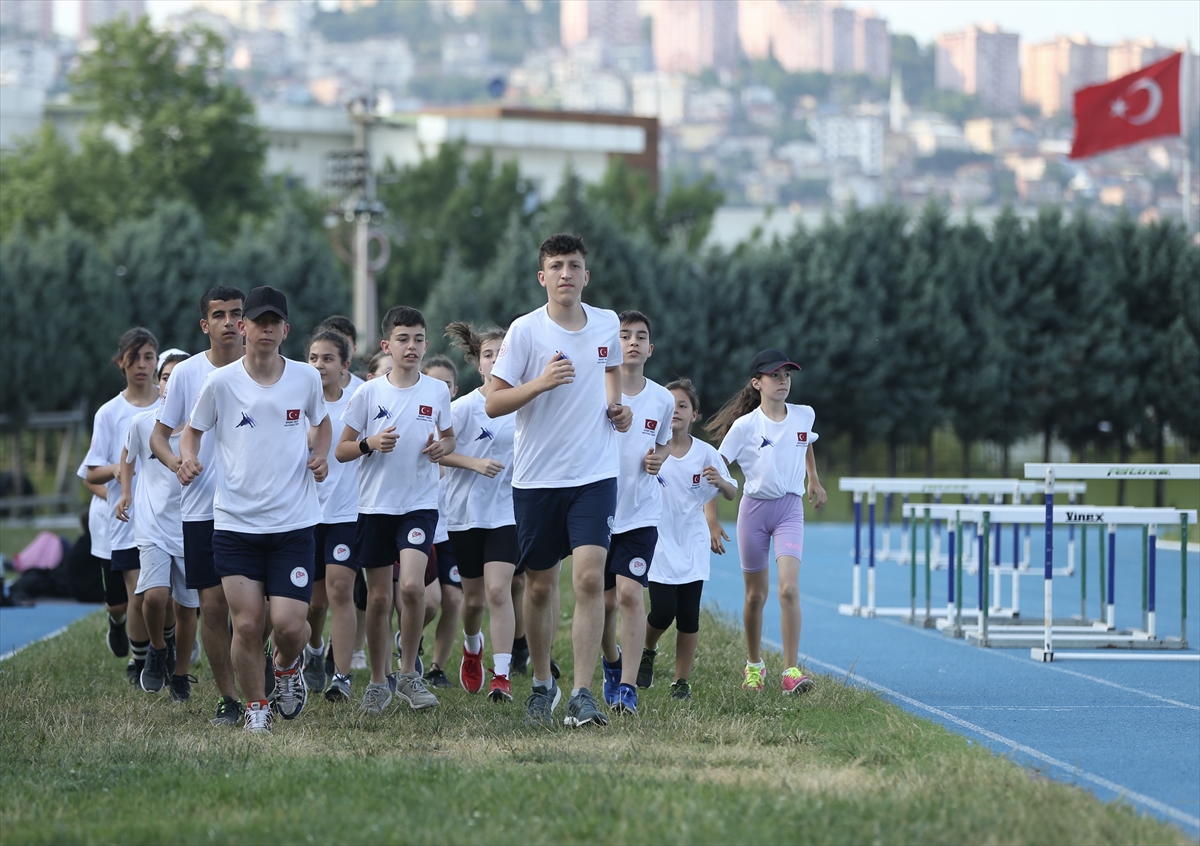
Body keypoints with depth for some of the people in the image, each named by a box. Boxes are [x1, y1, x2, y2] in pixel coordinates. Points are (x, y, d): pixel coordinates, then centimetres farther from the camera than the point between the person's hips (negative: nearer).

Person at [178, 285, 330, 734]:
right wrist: (188, 460, -10)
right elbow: (192, 431, 11)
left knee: (289, 623, -9)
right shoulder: (221, 382, -2)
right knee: (247, 624, -5)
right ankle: (256, 706, 17)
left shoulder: (306, 377, 2)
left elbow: (322, 423, 20)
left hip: (293, 523, 0)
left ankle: (288, 664, 26)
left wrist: (320, 456, 1)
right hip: (235, 523, 0)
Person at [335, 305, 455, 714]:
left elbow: (449, 436, 19)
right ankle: (378, 682, 19)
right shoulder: (369, 393, -1)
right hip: (376, 505, 0)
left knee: (412, 585, -18)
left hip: (420, 503, 0)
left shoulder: (437, 391, 3)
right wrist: (370, 443, -17)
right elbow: (341, 450, 3)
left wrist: (443, 447, -4)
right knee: (378, 597, 5)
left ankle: (409, 673, -2)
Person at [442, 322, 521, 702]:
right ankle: (472, 648, 43)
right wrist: (474, 463, -19)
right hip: (466, 511, 0)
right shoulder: (465, 407, -6)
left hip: (507, 510, 0)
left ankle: (502, 675, -15)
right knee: (474, 596, 11)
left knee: (498, 589, -16)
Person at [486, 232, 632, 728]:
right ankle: (542, 683, 28)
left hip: (594, 476, 1)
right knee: (540, 585, 8)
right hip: (537, 477, -1)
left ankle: (582, 696, -15)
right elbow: (493, 404, -6)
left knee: (590, 578, -14)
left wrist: (617, 407, 7)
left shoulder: (607, 325, 5)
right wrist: (541, 382, -21)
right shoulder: (526, 331, -6)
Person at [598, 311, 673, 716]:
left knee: (630, 594, -14)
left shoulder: (662, 400, 2)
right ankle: (612, 660, 36)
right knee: (604, 602, 6)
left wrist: (658, 460, -2)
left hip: (641, 515, 0)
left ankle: (627, 687, -11)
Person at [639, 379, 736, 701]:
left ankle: (682, 681, 12)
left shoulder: (705, 453, -3)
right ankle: (647, 652, 23)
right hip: (660, 544, -1)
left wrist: (720, 481, -18)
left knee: (688, 615, -1)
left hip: (692, 545, 2)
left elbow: (731, 494, 4)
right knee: (663, 611, -10)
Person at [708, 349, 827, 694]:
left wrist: (813, 479, 29)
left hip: (790, 509, 1)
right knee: (756, 594, 10)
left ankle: (792, 671, -17)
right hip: (755, 508, -1)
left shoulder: (804, 416, 1)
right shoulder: (744, 426, -8)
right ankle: (754, 664, 31)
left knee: (789, 589, -17)